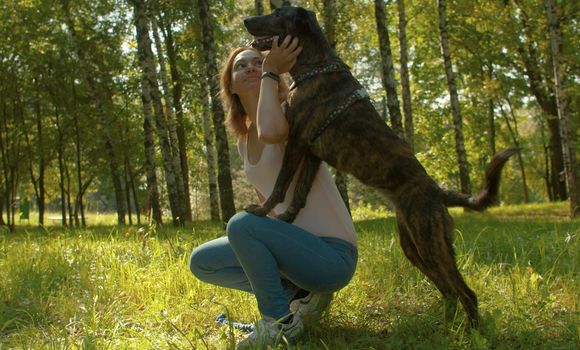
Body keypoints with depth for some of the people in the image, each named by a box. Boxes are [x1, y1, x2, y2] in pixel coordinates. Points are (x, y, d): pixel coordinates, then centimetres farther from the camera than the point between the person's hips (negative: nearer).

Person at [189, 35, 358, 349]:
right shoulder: (243, 143, 12)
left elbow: (270, 132, -37)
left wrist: (271, 72, -23)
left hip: (333, 255, -8)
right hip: (299, 246, 8)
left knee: (242, 224, -30)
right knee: (202, 262, 7)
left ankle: (280, 321, -12)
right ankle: (297, 293, 2)